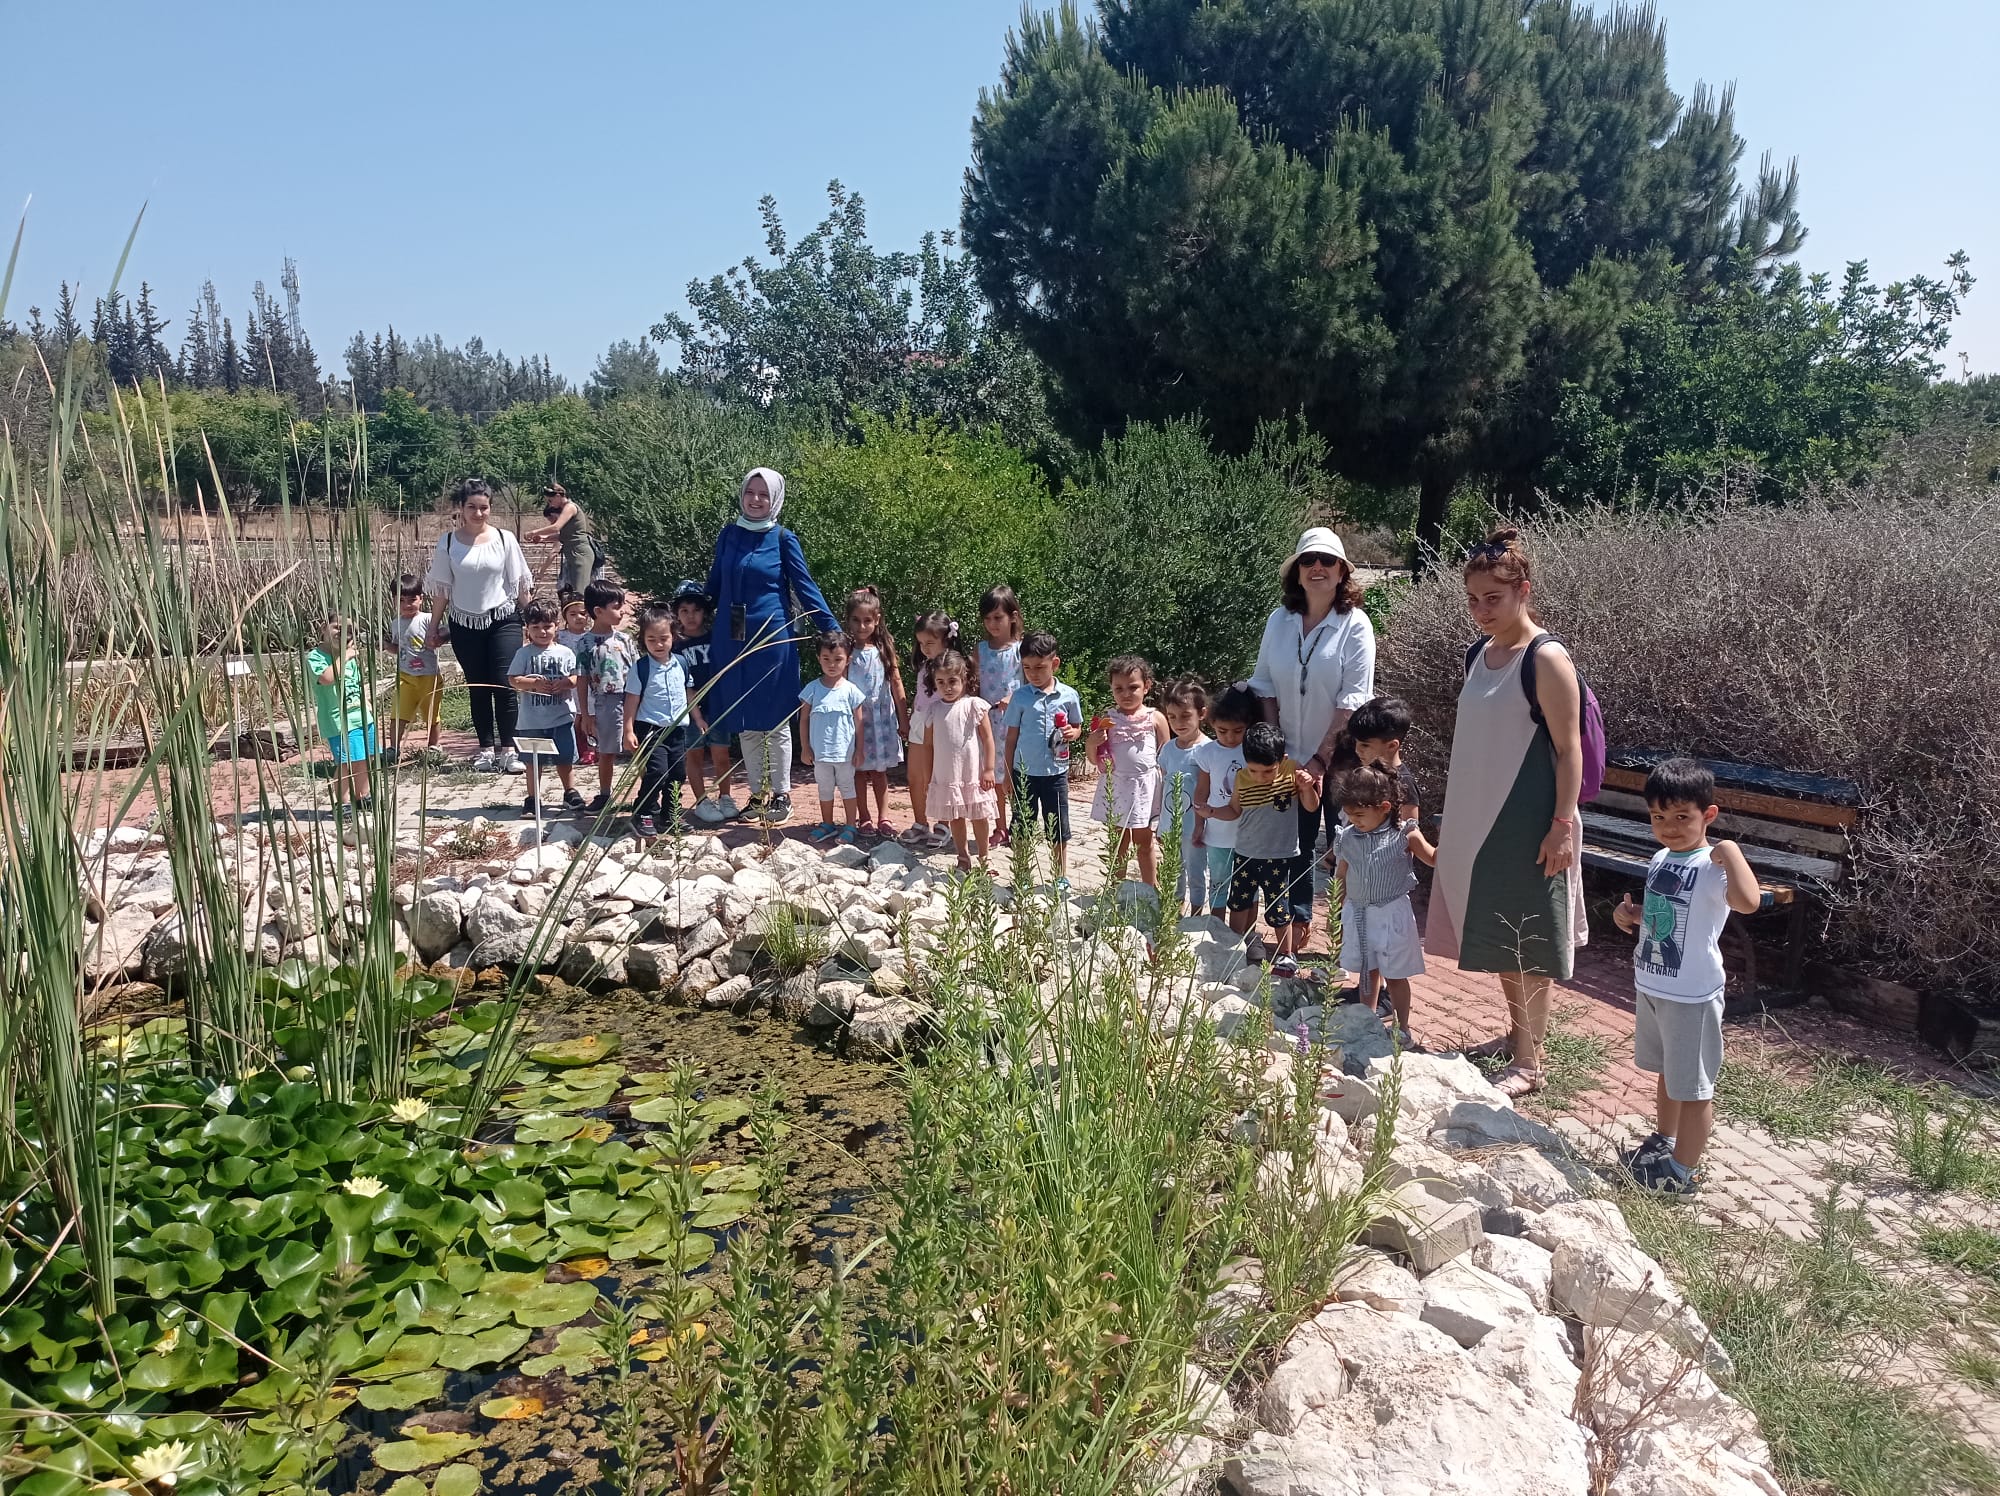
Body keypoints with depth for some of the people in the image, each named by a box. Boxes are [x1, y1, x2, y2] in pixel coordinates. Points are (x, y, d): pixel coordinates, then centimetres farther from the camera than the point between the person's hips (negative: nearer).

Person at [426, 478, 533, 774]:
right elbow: (441, 590, 4)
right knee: (477, 687, 7)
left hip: (503, 620, -1)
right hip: (465, 624, 1)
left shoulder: (504, 539, -2)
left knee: (504, 685, -8)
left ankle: (507, 749, -2)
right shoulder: (447, 542, 0)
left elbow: (519, 585, 2)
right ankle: (486, 748, 14)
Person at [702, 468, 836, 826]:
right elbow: (714, 585, 16)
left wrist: (831, 629, -9)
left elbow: (805, 586, -3)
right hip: (732, 639, 4)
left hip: (772, 637, -4)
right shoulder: (729, 535, 8)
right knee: (743, 720, 7)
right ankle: (757, 793, 17)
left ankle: (781, 795, 11)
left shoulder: (783, 539, -2)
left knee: (775, 718, 1)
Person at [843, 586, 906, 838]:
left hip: (881, 717, 2)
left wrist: (903, 719, 2)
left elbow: (896, 683, 4)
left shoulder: (884, 648, 2)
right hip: (854, 719, -2)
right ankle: (864, 819, 15)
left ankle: (883, 817, 17)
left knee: (880, 770, 9)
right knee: (859, 769, 6)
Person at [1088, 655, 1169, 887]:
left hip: (1145, 786, -1)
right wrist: (1093, 743, -16)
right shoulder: (1108, 721, 0)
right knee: (1119, 842, 13)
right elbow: (1095, 759, 4)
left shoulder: (1155, 719, -3)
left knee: (1144, 842, 12)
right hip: (1115, 787, 1)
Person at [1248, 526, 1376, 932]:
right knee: (1294, 845, 13)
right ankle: (1295, 926, 29)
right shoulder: (1279, 620, 2)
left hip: (1340, 762, -3)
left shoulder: (1355, 625, -10)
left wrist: (1321, 758, -19)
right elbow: (1264, 688, 4)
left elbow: (1352, 702, -15)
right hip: (1291, 760, 4)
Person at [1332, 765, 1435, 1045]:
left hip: (1391, 915, -3)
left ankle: (1402, 1028, 21)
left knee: (1394, 975, 6)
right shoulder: (1347, 838, -1)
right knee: (1367, 972, 16)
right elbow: (1341, 880, 8)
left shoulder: (1404, 835, -11)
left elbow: (1434, 859, -5)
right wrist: (1337, 917, 11)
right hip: (1357, 914, 4)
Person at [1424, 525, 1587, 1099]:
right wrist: (1454, 815, 17)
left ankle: (1529, 1062, 8)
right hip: (1478, 822, 8)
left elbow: (1568, 750, -14)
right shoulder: (1478, 657, 9)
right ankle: (1516, 1033, 32)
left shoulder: (1547, 660, -13)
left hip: (1528, 827, -8)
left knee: (1526, 944, -1)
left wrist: (1563, 825, -17)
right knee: (1497, 936, 16)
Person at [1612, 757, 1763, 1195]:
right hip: (1651, 986, 8)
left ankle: (1681, 1172, 18)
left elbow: (1748, 902, -45)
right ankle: (1663, 1140, 44)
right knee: (1667, 1072, 26)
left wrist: (1729, 851, -37)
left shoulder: (1713, 868, -23)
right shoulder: (1661, 859, 3)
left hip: (1691, 996, -8)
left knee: (1694, 1086, 7)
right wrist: (1630, 914, 0)